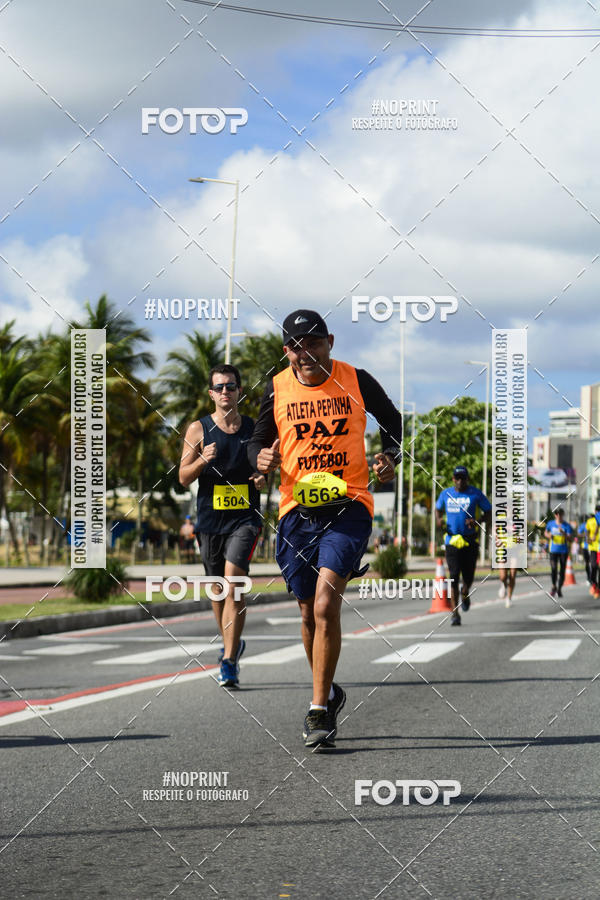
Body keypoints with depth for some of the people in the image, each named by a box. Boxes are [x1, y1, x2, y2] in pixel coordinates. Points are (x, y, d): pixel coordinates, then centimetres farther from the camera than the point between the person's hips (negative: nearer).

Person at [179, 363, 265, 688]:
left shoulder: (255, 428, 5)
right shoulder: (199, 429, 2)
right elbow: (183, 477, 0)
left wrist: (264, 477, -6)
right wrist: (203, 460, -20)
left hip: (245, 518, -2)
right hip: (210, 519, 2)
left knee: (233, 580, -19)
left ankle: (229, 661, -18)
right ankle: (232, 644, 38)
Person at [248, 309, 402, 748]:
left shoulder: (356, 381, 1)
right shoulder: (277, 388, 4)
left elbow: (392, 420, 18)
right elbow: (258, 439, 15)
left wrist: (391, 456, 1)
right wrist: (261, 458, -8)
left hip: (348, 506, -3)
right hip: (297, 509, 3)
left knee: (326, 603, -18)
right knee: (310, 612, 11)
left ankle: (320, 710, -13)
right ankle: (327, 692, 34)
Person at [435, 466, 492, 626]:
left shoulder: (475, 493, 0)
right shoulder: (446, 494, 7)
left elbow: (489, 513, 4)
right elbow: (438, 508, 25)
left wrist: (478, 522, -16)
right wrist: (439, 520, 2)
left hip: (470, 542, -1)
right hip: (452, 540, 1)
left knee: (468, 576, 3)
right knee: (454, 576, -8)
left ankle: (465, 594, 40)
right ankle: (455, 613, -6)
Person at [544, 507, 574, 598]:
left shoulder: (567, 526, -5)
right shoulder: (551, 524, 4)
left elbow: (570, 539, -10)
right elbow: (546, 532, 22)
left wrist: (563, 533, -26)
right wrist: (548, 535, -1)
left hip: (563, 550, -1)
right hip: (553, 550, 1)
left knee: (562, 570, 3)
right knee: (553, 568, -14)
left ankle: (559, 589, 16)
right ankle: (554, 586, 6)